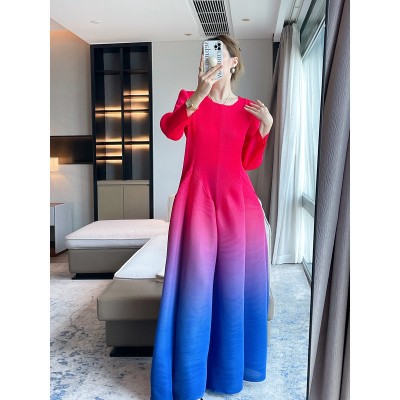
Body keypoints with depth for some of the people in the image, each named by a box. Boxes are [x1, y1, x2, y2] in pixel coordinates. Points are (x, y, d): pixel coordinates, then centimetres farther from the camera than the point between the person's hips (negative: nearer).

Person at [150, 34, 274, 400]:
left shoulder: (248, 109, 10)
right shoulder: (190, 98, 5)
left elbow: (250, 162, 9)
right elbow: (170, 131, -17)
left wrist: (265, 127, -4)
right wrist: (199, 95, -31)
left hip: (237, 201, 3)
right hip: (197, 199, -2)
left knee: (236, 281, 9)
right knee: (195, 281, -2)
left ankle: (232, 364, 32)